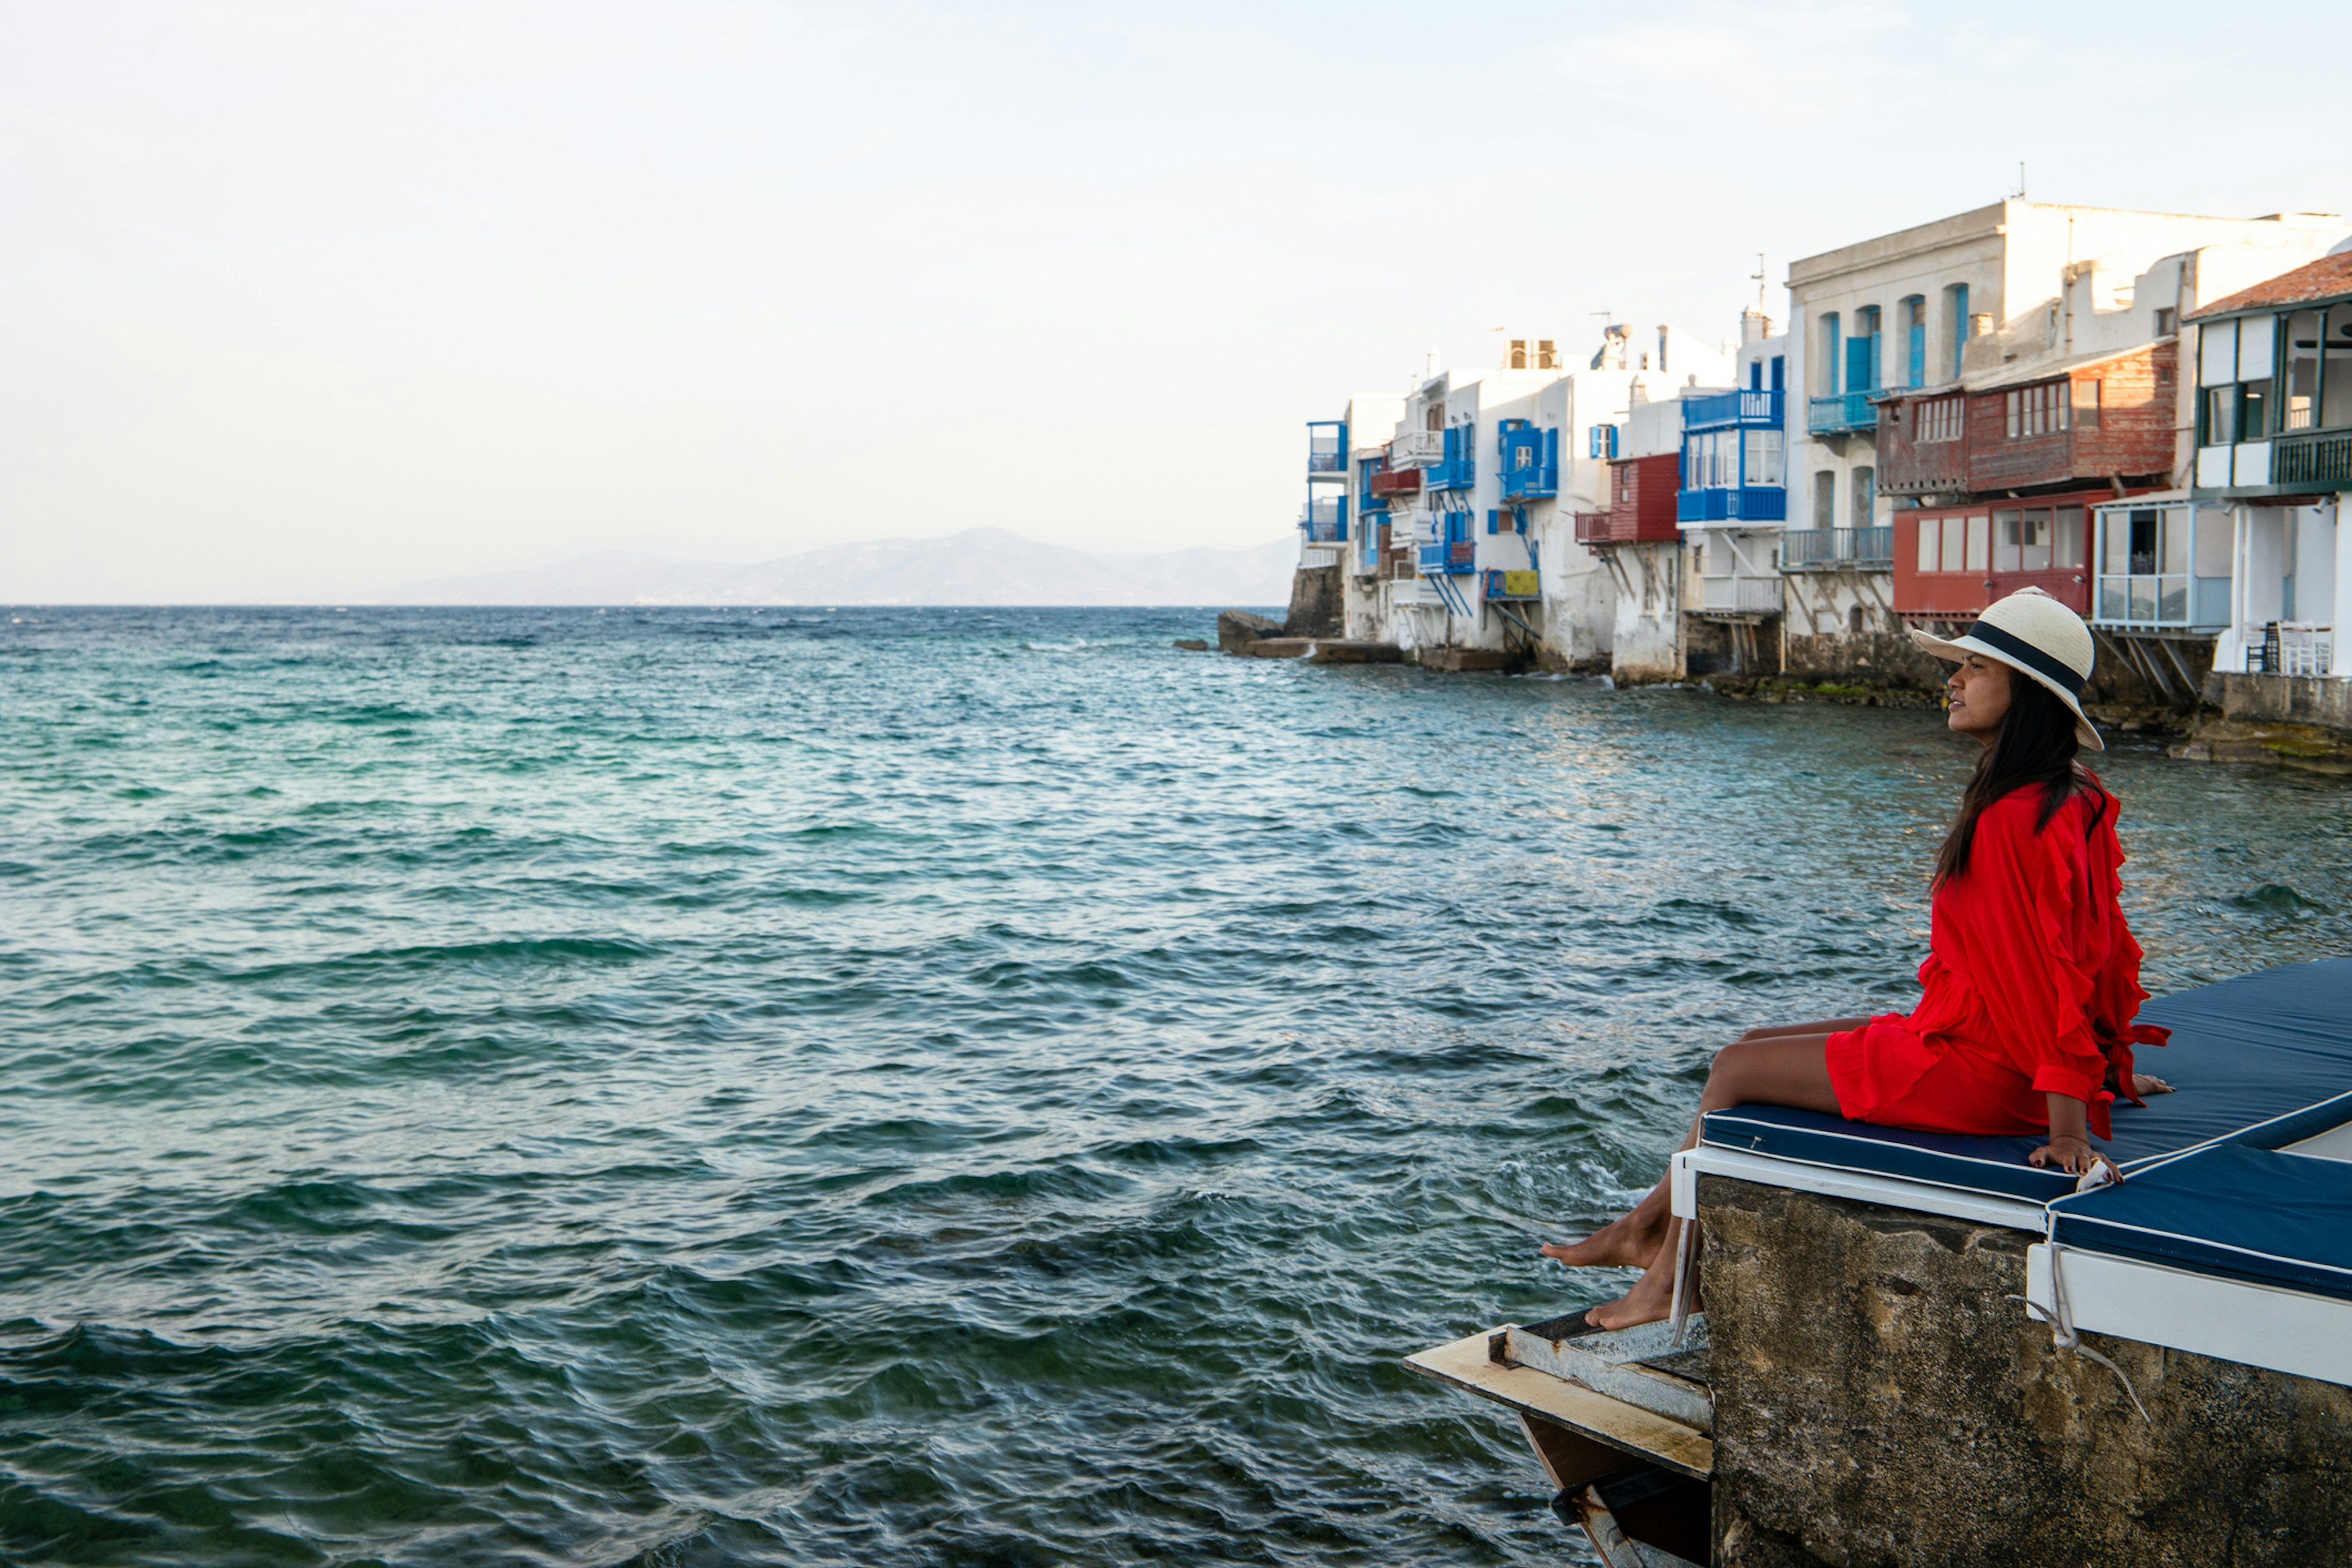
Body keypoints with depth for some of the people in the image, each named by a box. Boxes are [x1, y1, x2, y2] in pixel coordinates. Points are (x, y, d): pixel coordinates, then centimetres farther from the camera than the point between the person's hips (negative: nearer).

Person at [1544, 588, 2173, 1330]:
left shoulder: (2018, 819, -24)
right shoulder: (2070, 800, 7)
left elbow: (2051, 973, -26)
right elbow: (2104, 947, 15)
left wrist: (2069, 1133, -25)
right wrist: (2111, 1067, 24)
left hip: (1965, 1072, -10)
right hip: (1970, 1047, 10)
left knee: (1736, 1069, -1)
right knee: (1753, 1044, 15)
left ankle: (1668, 1279, 13)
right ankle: (1647, 1224, 21)